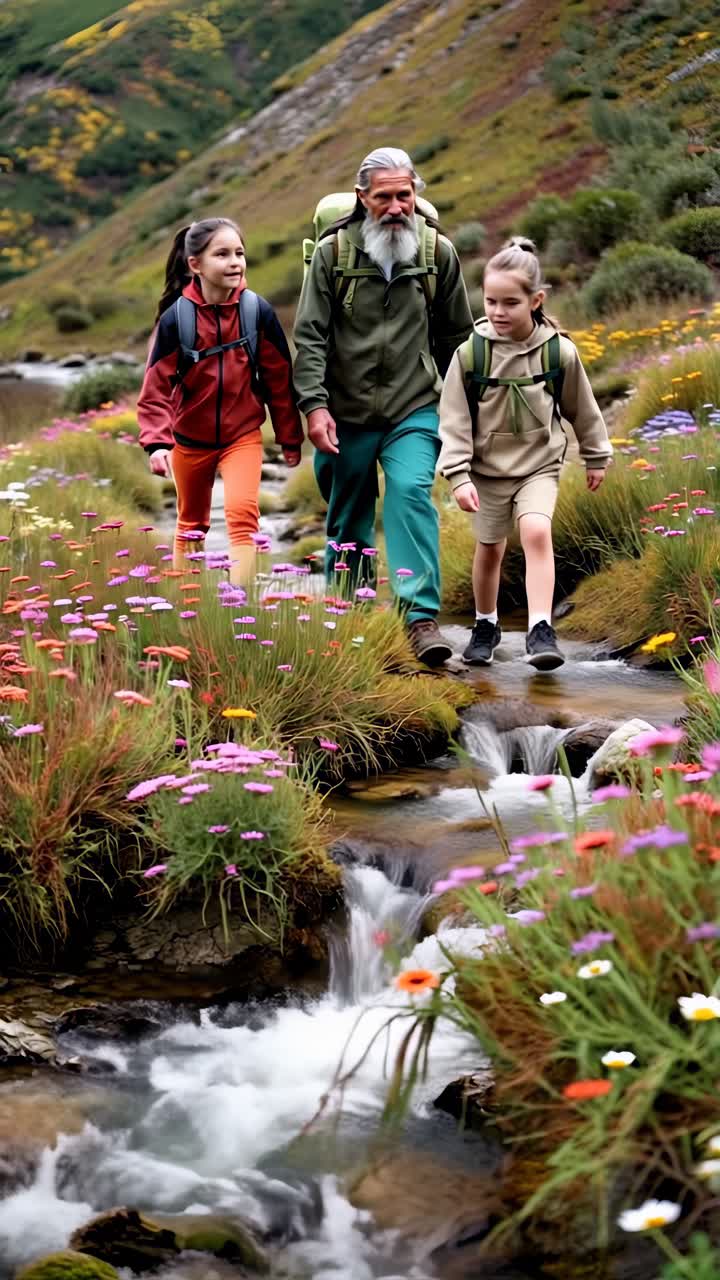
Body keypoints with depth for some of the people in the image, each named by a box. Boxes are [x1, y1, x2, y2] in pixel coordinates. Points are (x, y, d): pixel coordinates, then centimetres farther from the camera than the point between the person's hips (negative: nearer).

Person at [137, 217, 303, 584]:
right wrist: (157, 442, -25)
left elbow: (279, 378, -4)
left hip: (243, 435, -1)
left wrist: (290, 438, 3)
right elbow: (156, 387, -14)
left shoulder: (258, 312, -13)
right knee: (192, 523, 17)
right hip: (190, 439, 1)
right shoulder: (175, 318, -16)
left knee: (242, 512, -21)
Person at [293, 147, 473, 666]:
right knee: (349, 523, 11)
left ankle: (422, 616, -24)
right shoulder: (333, 252, -4)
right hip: (347, 414, 0)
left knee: (412, 493, -22)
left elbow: (456, 336, 12)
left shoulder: (439, 254, 2)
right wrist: (314, 404, -15)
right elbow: (310, 335, -5)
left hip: (415, 410, 0)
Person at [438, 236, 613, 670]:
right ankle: (486, 626, 33)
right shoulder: (471, 353, -13)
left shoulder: (559, 352, -11)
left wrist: (597, 456, 14)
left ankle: (541, 630, -23)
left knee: (537, 533, -22)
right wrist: (459, 476, -16)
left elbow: (582, 408, 5)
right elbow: (454, 420, -9)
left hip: (539, 466, -1)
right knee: (490, 549, 12)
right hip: (488, 468, 1)